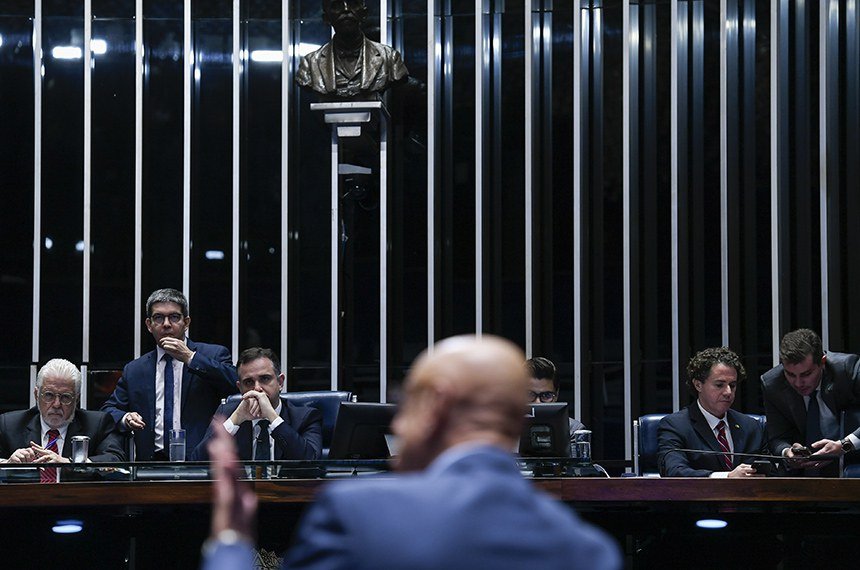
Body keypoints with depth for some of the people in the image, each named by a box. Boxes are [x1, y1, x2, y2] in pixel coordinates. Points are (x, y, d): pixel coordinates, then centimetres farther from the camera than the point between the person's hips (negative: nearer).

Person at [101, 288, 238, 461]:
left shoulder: (214, 355, 8)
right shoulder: (134, 370, 18)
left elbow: (237, 384, -11)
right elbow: (109, 409, 23)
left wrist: (190, 358, -12)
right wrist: (125, 419, 0)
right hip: (152, 463, 4)